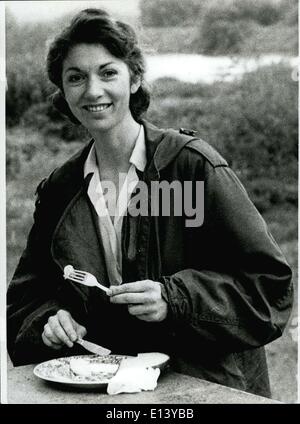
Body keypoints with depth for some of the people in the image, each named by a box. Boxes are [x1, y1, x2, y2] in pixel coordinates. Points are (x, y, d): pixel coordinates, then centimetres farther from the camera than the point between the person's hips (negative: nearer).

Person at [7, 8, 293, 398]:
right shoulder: (57, 190, 9)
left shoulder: (192, 164, -6)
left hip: (206, 384, -2)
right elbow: (26, 297, 17)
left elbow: (270, 283, -6)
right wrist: (50, 322, -5)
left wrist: (174, 299, -18)